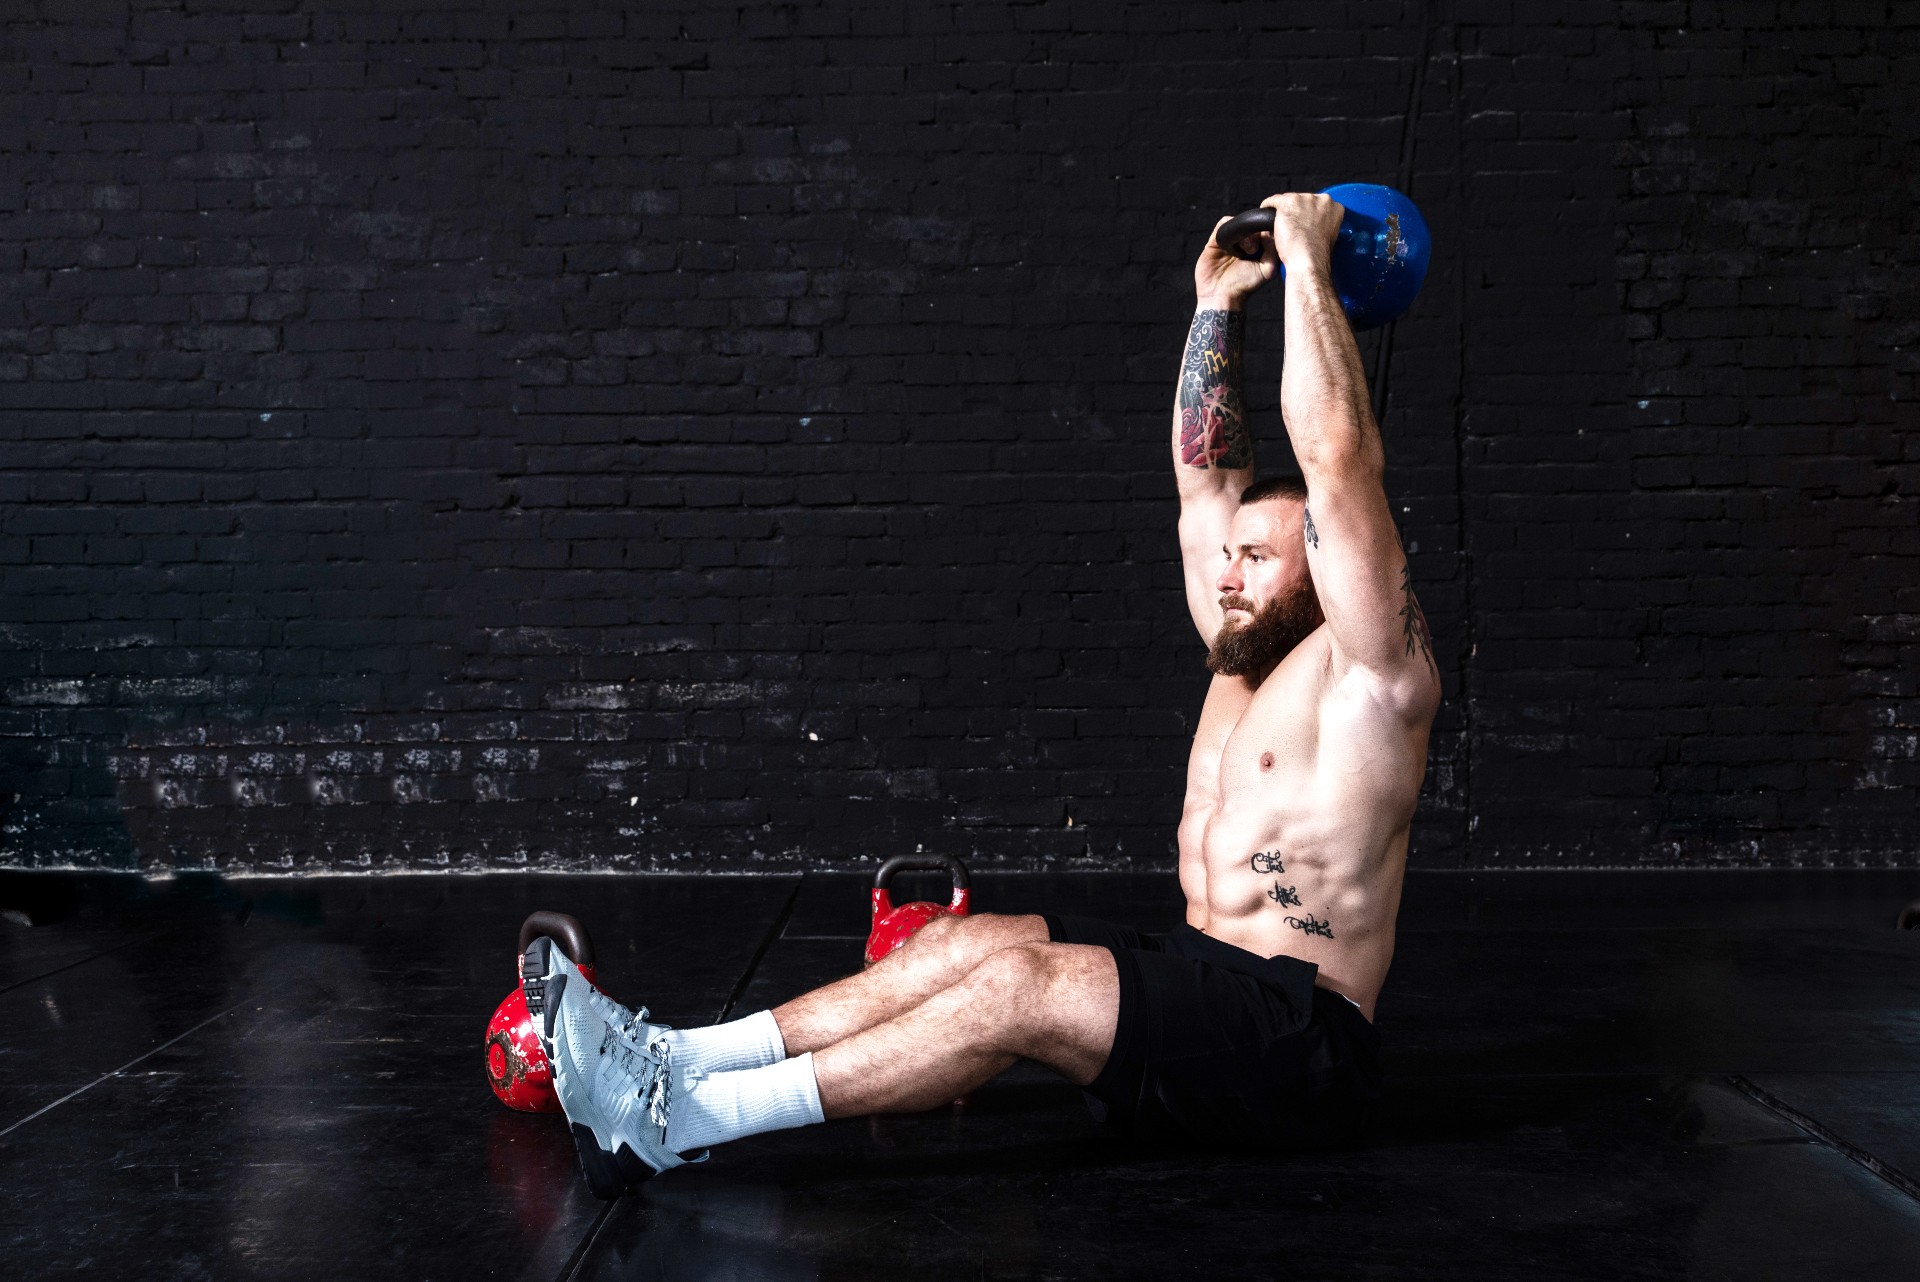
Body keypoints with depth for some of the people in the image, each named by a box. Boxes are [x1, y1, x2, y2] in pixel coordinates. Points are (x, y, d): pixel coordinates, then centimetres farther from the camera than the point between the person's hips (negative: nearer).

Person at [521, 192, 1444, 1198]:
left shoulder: (1370, 676, -8)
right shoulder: (1249, 657, 15)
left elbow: (1337, 460, -18)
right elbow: (1206, 476, 19)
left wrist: (1307, 260, -13)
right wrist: (1217, 304, 17)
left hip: (1293, 1044, -8)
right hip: (1200, 983, 8)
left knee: (1020, 982, -26)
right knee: (965, 942, -10)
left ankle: (676, 1123, -30)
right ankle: (667, 1061, -16)